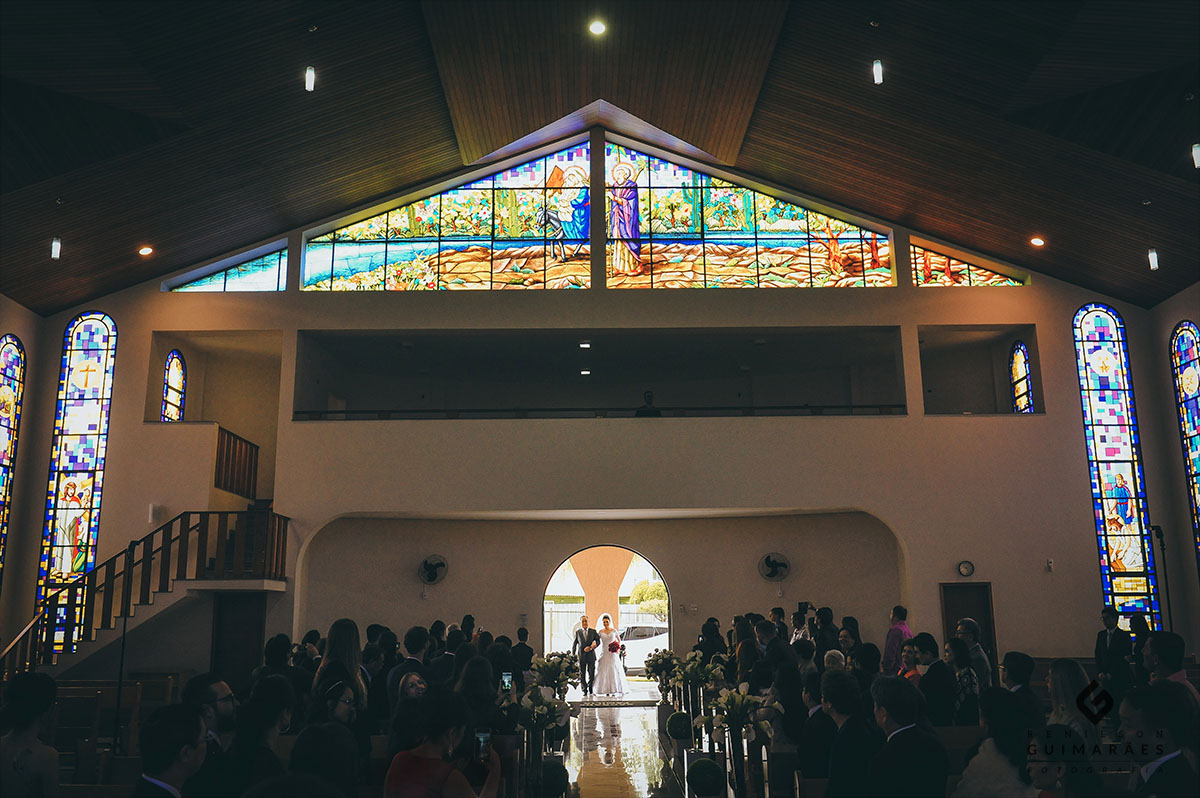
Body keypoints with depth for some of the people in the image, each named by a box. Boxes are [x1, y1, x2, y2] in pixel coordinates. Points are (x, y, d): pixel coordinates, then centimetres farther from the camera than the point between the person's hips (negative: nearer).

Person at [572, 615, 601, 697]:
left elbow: (598, 641, 3)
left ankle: (591, 691, 11)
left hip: (591, 655, 0)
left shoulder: (593, 631, 6)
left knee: (591, 674, 0)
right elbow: (574, 644, 8)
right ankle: (584, 691, 11)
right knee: (582, 674, 2)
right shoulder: (577, 632, 5)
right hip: (581, 656, 0)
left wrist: (591, 647, -12)